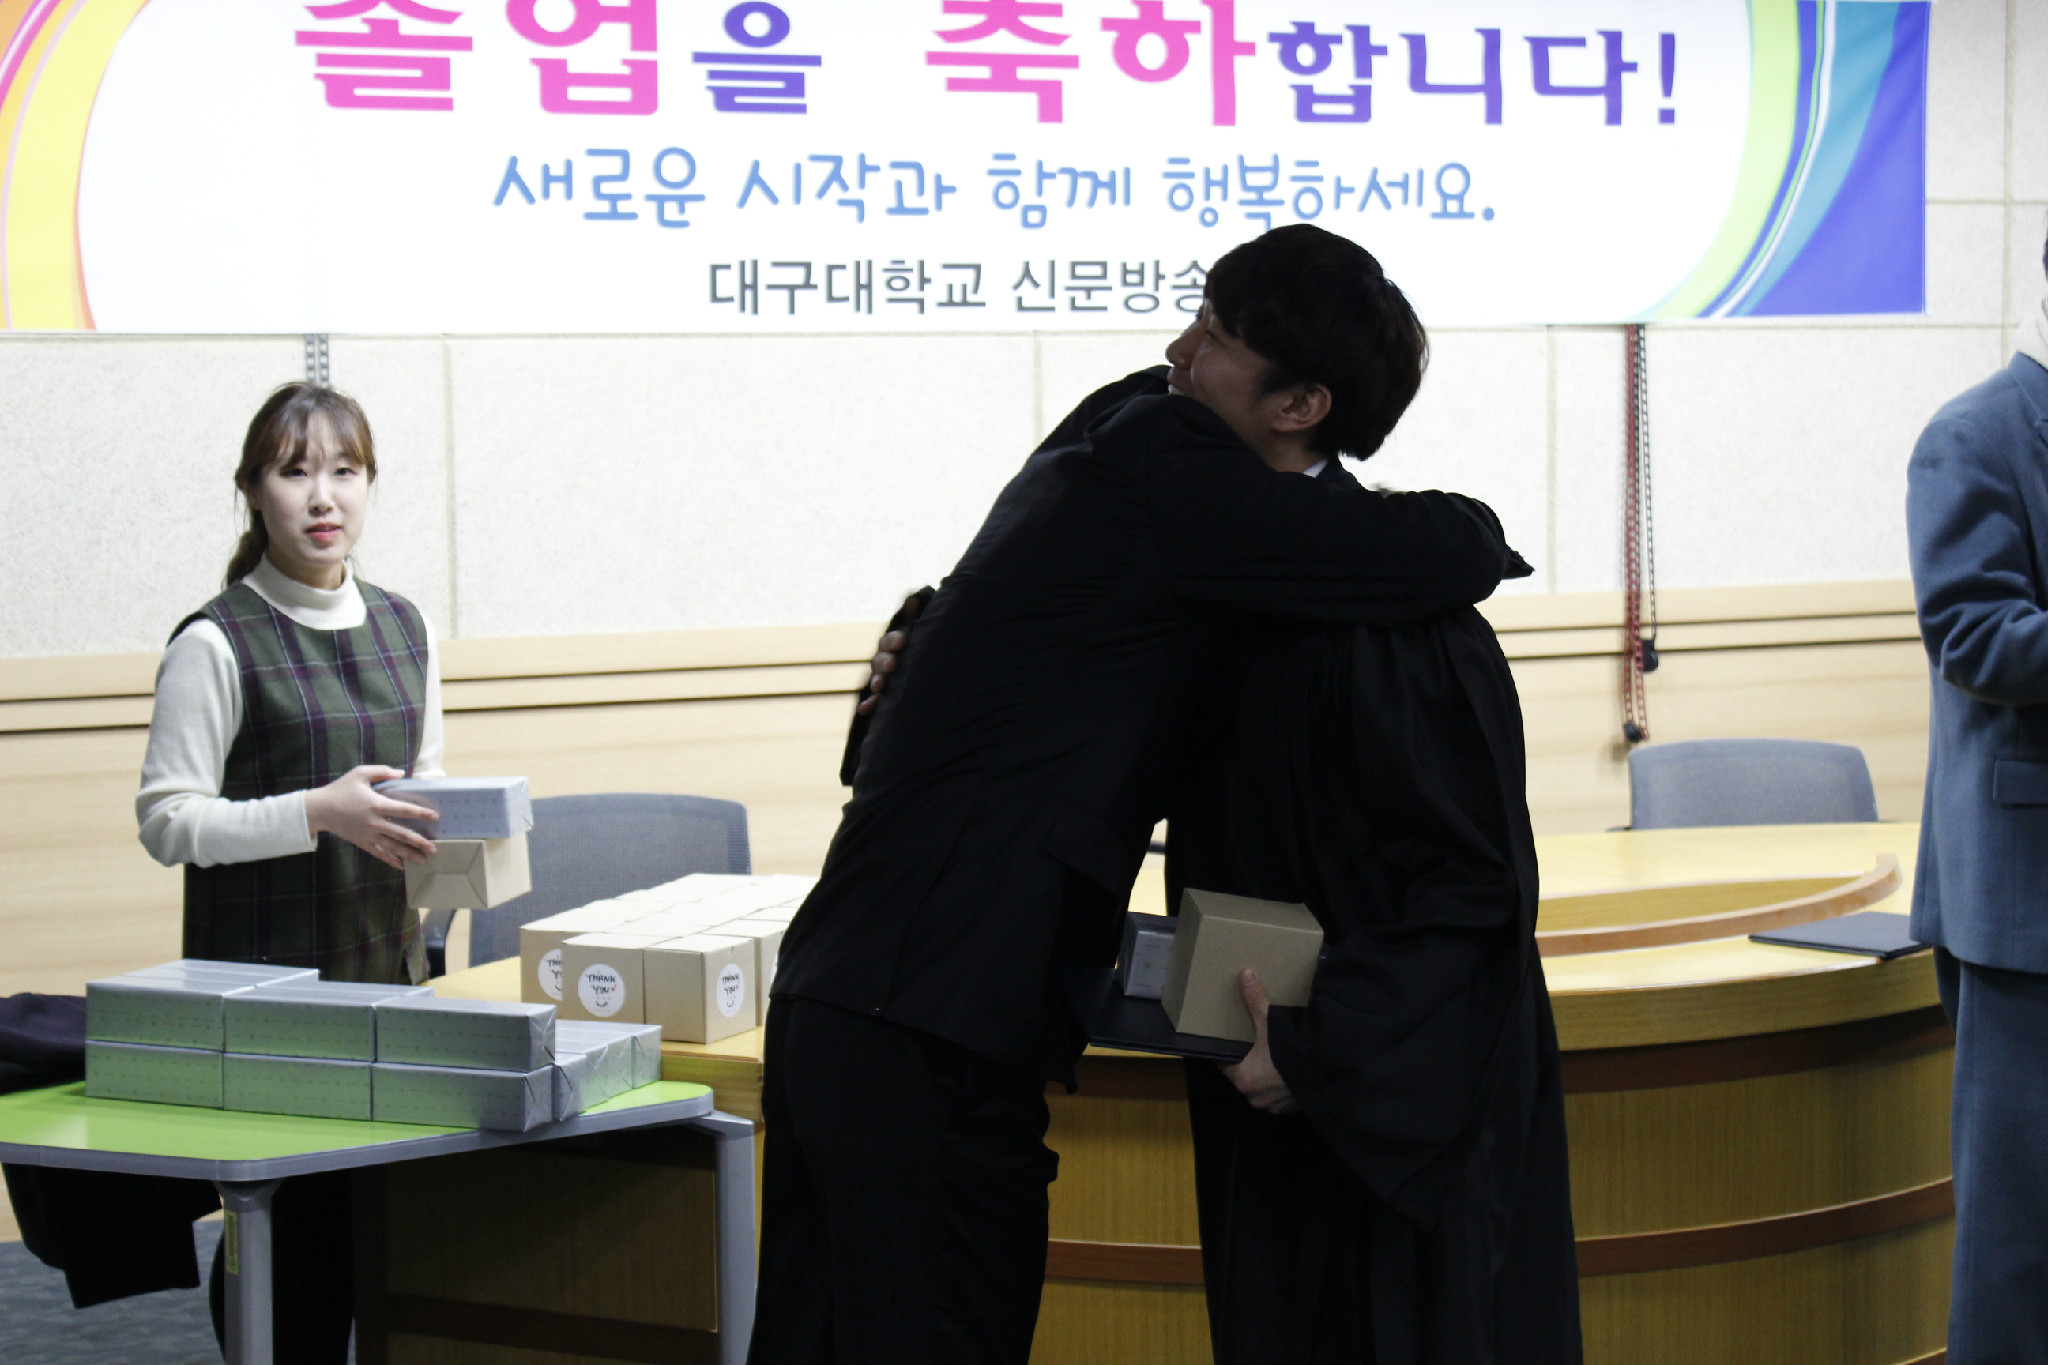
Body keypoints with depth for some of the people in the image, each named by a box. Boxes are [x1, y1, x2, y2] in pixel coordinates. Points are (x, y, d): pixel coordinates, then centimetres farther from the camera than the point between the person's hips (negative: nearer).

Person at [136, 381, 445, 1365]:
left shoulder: (402, 628, 11)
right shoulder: (217, 644, -8)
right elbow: (167, 820, -10)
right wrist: (320, 813, -21)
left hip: (387, 962, 6)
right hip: (265, 980, -5)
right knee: (282, 1225, -6)